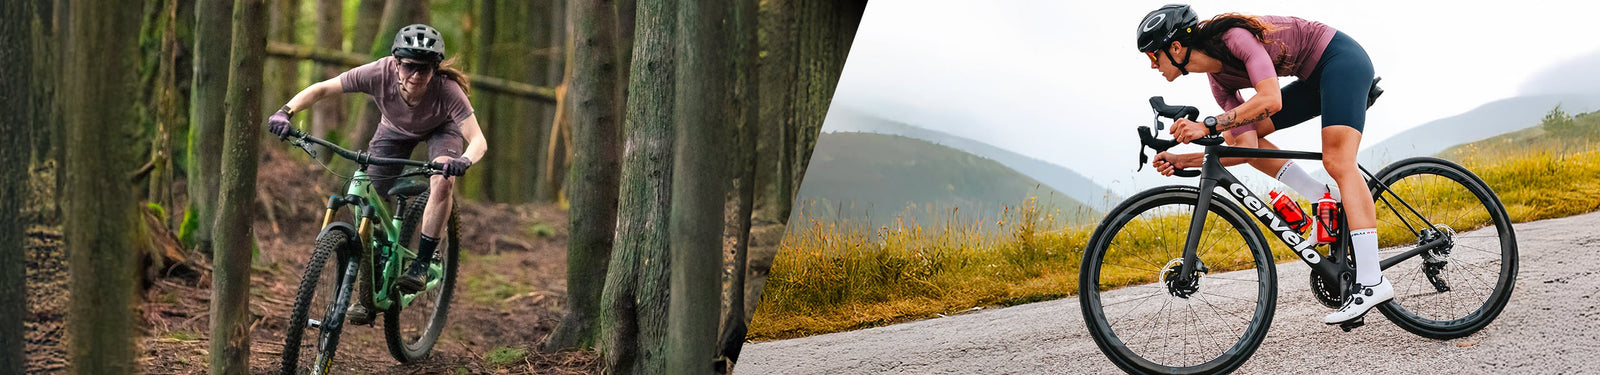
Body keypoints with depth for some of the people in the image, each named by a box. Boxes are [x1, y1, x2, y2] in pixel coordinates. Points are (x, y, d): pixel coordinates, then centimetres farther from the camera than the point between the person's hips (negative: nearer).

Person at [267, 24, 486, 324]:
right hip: (395, 129, 2)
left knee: (442, 181, -32)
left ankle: (421, 265, -19)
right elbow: (321, 89, -27)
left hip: (441, 129, -2)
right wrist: (286, 112, -43)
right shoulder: (380, 74, -36)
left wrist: (465, 161, -66)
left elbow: (478, 140, -45)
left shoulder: (446, 89, -40)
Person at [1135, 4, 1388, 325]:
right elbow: (1248, 148, -5)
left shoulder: (1234, 36, -25)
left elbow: (1271, 100, -38)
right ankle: (1329, 201, 1)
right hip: (1315, 79, 9)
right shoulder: (1219, 79, 0)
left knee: (1337, 163, -22)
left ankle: (1372, 282, -30)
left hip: (1342, 60, -9)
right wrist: (1185, 161, -11)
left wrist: (1208, 126, -38)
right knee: (1236, 134, 4)